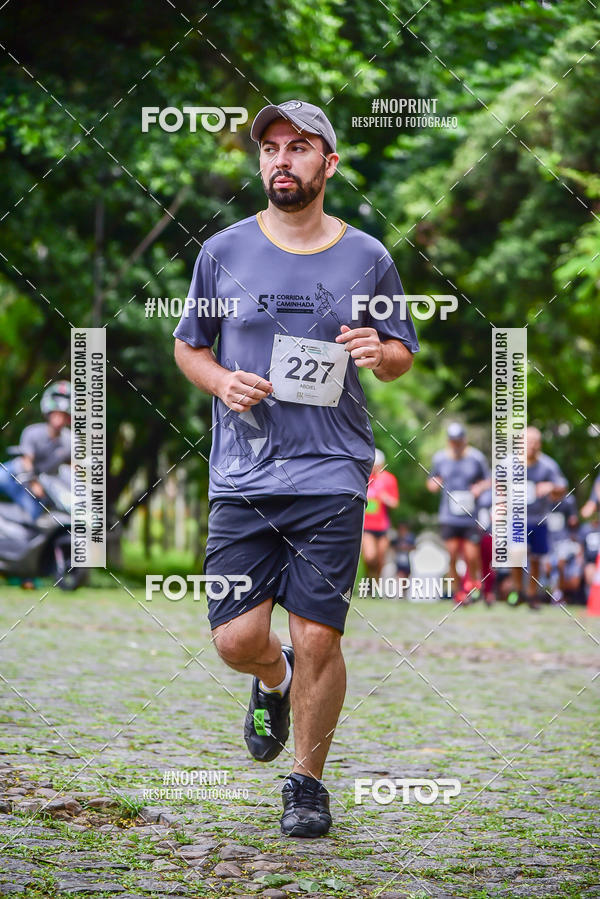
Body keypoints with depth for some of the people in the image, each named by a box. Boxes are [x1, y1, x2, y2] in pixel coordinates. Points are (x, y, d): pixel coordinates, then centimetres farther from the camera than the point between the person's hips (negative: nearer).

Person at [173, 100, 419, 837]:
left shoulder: (367, 259, 6)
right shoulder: (223, 253, 6)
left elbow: (402, 355, 15)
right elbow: (187, 344, 17)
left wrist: (380, 352, -8)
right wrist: (221, 382, -4)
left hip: (331, 476, -1)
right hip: (240, 476, 1)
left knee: (317, 640, -6)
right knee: (236, 639, -4)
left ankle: (308, 780, 14)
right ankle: (274, 681, 33)